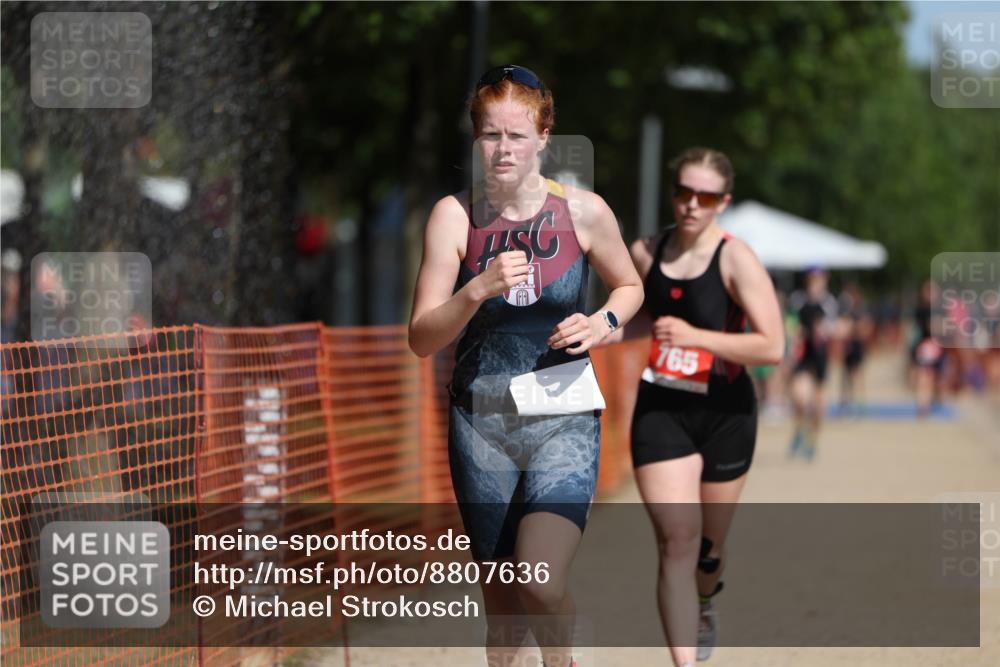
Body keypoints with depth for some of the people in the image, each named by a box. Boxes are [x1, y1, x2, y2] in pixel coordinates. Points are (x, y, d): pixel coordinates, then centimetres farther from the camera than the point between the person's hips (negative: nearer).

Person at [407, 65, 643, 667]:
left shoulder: (583, 211, -2)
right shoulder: (455, 215, -2)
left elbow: (629, 285, 16)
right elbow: (422, 339, -5)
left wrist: (603, 323, -5)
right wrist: (478, 290, -22)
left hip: (565, 423, -1)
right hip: (482, 423, 2)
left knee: (541, 585, -19)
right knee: (503, 610, 8)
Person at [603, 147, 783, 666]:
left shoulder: (735, 260, -13)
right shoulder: (646, 253, 1)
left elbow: (772, 347, -20)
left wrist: (695, 336, -29)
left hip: (725, 414, -2)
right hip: (660, 411, 2)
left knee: (709, 546, 14)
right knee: (677, 539, -15)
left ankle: (703, 607, 50)